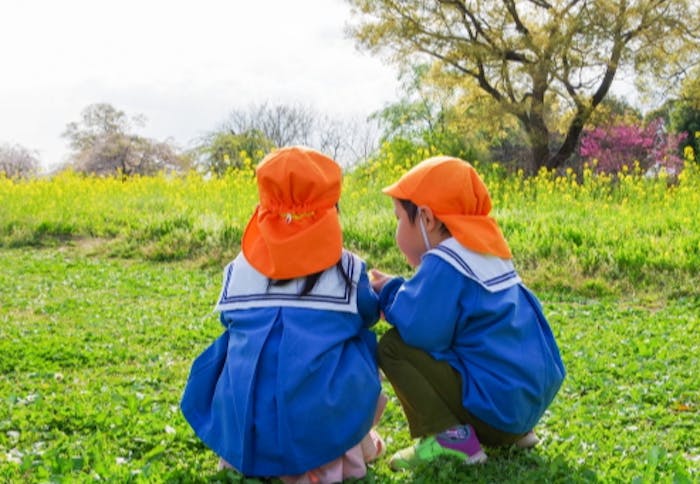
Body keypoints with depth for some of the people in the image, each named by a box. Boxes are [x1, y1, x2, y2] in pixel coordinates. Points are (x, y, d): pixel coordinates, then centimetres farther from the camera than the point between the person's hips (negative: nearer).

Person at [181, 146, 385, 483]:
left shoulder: (237, 270, 6)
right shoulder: (348, 270, 1)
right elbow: (369, 315, 20)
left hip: (242, 435, 2)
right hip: (327, 430, -2)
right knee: (362, 342, 23)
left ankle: (244, 450, 15)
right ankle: (344, 450, 15)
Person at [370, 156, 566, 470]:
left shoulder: (443, 264, -15)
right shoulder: (486, 251, 13)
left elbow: (421, 331, -22)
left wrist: (390, 292, -5)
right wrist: (396, 291, 11)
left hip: (496, 404, -9)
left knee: (392, 346, -6)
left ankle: (450, 438, -11)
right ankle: (512, 431, 19)